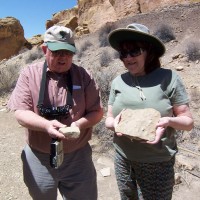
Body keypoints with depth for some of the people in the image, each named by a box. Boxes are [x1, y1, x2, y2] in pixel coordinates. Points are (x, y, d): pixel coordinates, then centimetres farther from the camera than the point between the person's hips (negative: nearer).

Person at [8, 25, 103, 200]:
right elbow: (20, 113, -10)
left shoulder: (83, 76, -5)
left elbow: (97, 111, -3)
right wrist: (46, 125, -29)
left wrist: (79, 124, -23)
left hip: (78, 156, 0)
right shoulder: (30, 74, -6)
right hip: (38, 158, 1)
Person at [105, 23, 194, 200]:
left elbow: (188, 122, -4)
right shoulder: (118, 82, 0)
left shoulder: (168, 78, -9)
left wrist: (169, 121, -25)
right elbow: (108, 119, 6)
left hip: (158, 164, -3)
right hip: (123, 160, 4)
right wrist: (114, 123, -16)